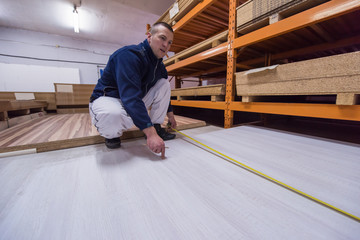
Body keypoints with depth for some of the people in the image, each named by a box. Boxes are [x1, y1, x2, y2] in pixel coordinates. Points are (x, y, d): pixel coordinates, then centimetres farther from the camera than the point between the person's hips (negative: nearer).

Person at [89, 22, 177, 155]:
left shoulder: (159, 65, 3)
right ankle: (111, 133, -4)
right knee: (113, 116, -43)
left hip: (136, 101, 7)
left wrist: (170, 114, 17)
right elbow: (130, 96, -36)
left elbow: (163, 92, 16)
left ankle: (157, 127, -4)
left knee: (164, 84, -4)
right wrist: (150, 134, -42)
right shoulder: (130, 55, -24)